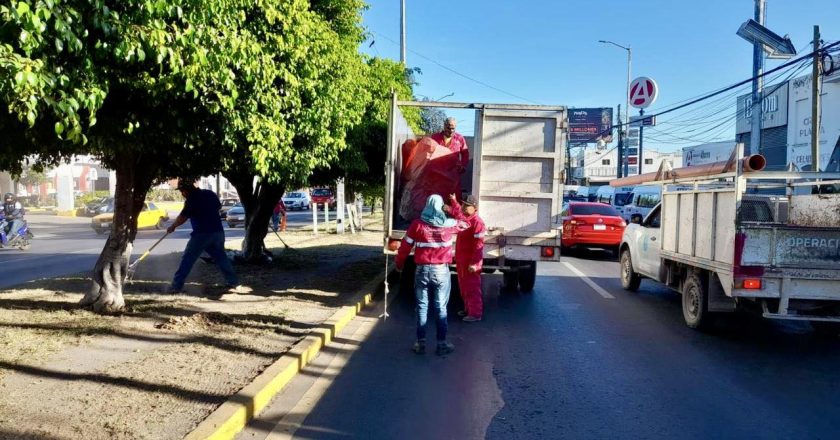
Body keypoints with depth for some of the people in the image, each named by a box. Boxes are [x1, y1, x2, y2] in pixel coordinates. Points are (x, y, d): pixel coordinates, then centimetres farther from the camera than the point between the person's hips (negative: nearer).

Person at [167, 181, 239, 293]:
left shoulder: (192, 199, -8)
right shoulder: (210, 194, 11)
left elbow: (183, 217, -12)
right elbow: (219, 206, 25)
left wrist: (172, 227, -1)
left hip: (202, 234, -6)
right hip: (218, 232, 6)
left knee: (187, 259, 0)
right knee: (221, 257, 18)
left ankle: (177, 286, -2)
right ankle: (233, 281, 16)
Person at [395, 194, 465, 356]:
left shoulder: (417, 224, -4)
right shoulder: (449, 224, -3)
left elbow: (405, 246, 1)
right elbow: (464, 224, 18)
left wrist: (399, 263, 15)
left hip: (422, 270, 0)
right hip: (441, 271, 0)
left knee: (422, 307, 9)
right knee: (441, 308, 7)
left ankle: (421, 343, 12)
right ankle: (442, 343, 11)